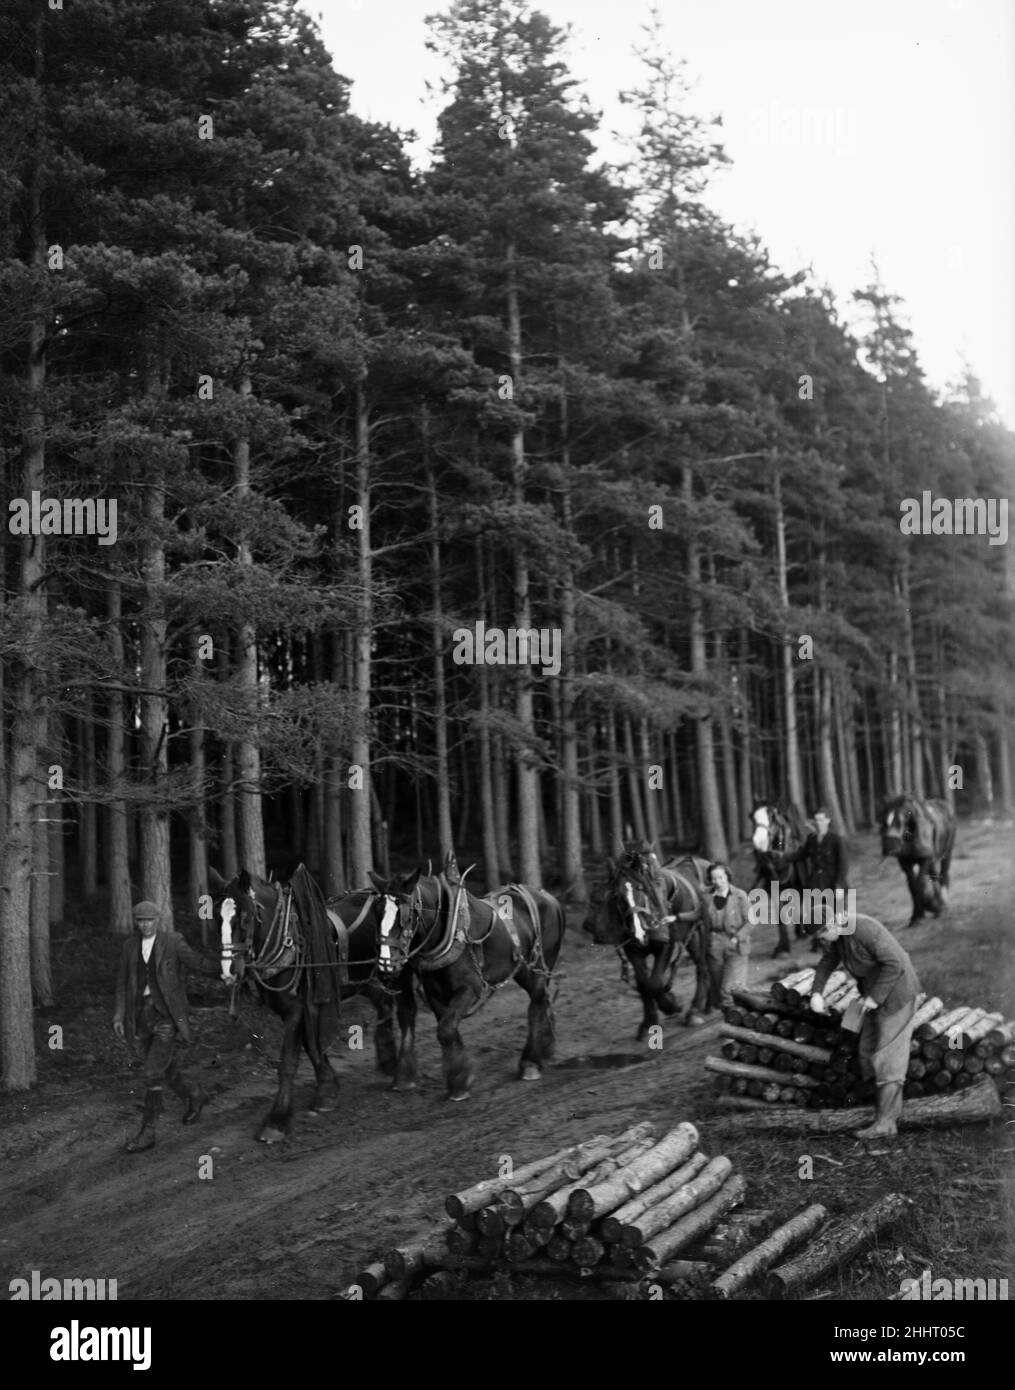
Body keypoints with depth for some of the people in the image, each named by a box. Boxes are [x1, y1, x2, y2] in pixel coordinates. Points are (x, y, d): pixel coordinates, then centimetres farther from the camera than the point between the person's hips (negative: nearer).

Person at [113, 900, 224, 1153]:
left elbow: (199, 963, -6)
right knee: (164, 1069, 16)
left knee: (153, 1073, -11)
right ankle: (194, 1095, 44)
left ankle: (147, 1133, -4)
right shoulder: (130, 945, 6)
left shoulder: (173, 942, -5)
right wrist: (119, 1014, 3)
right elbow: (123, 982, 10)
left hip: (167, 1015, -5)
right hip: (141, 1013, 5)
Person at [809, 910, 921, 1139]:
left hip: (896, 993, -10)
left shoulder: (864, 930, -29)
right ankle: (891, 1110, 24)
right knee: (869, 1053, 13)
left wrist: (874, 997, -23)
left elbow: (894, 964, -29)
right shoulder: (838, 932, -1)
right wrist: (816, 993, -7)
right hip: (875, 993, 10)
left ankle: (885, 1123, -3)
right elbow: (827, 962, 8)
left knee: (887, 1057, -7)